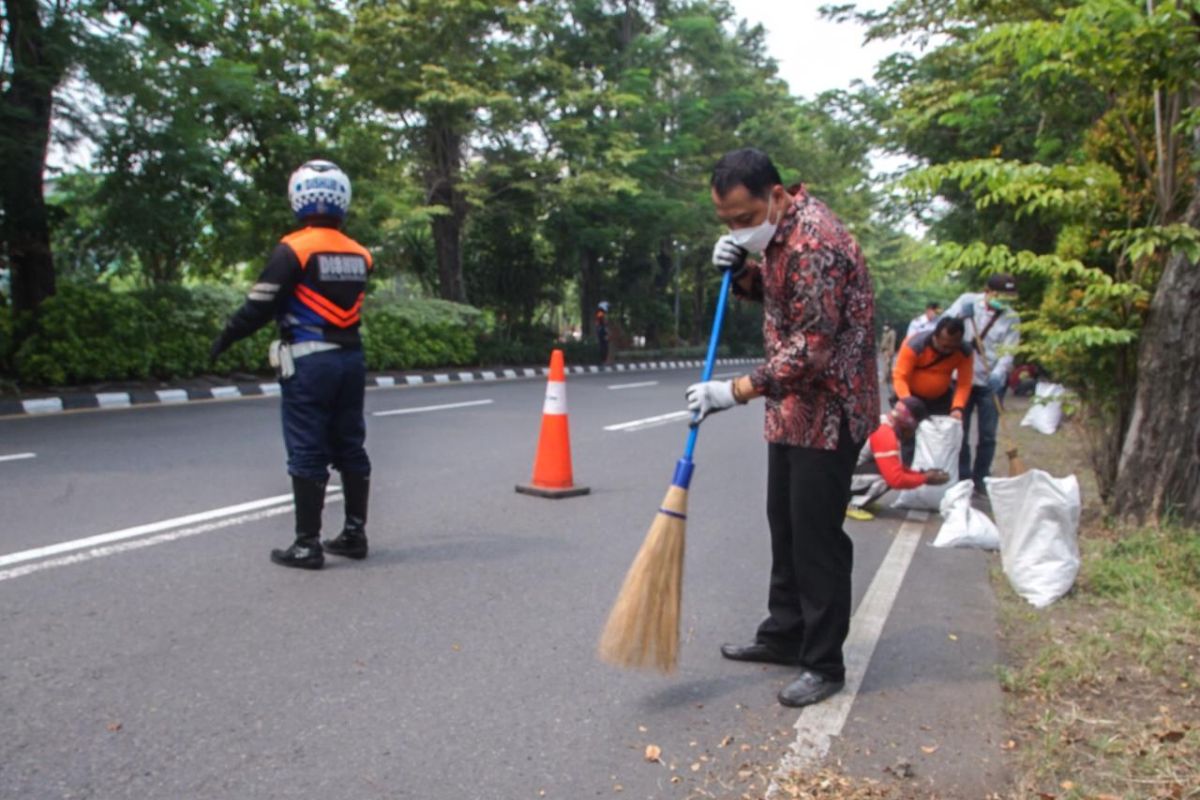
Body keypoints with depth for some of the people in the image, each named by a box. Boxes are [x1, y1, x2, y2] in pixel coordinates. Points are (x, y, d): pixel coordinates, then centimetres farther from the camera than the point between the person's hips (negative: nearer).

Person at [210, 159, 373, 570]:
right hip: (351, 357, 6)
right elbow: (345, 305, 11)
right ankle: (355, 533, 21)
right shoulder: (359, 254, 6)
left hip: (308, 362, -6)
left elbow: (261, 305, -10)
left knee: (307, 454, 1)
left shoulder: (293, 249, -11)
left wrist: (224, 339, 4)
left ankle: (308, 544, 6)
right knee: (350, 448, 13)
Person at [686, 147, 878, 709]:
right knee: (784, 525, 17)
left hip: (827, 410, -10)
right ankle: (784, 635, 31)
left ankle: (824, 663, 11)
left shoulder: (814, 242, -24)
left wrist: (735, 391, -28)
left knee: (817, 535, -2)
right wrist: (741, 269, 0)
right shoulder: (778, 229, 6)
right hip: (792, 406, 10)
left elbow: (811, 350, -27)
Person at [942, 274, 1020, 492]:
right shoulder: (968, 301, -1)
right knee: (960, 431, 6)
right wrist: (961, 314, -23)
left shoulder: (1011, 318, -2)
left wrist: (998, 373, -26)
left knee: (987, 435, 6)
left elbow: (1007, 352, -8)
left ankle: (981, 478, 20)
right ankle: (962, 478, 17)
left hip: (991, 383, 0)